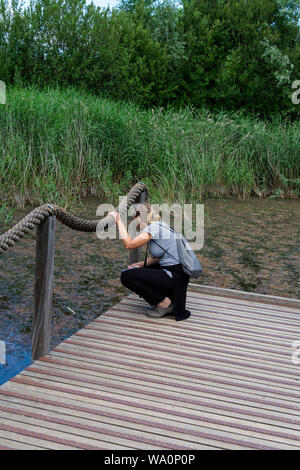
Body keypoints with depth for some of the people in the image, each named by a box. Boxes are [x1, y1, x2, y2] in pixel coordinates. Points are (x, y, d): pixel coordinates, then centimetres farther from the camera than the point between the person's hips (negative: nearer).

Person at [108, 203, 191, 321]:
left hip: (175, 277, -10)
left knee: (126, 276, -11)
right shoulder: (157, 227, 15)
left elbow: (129, 244, -20)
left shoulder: (154, 227, -14)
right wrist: (140, 264, 7)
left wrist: (119, 221, -12)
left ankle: (164, 303, -2)